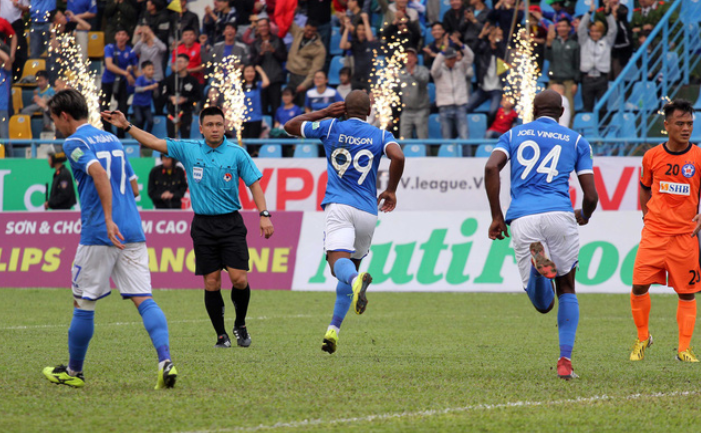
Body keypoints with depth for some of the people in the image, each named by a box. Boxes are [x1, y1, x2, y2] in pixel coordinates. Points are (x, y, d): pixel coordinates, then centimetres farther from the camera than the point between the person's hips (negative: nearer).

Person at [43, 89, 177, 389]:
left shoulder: (75, 143, -5)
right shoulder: (111, 140, 19)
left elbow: (99, 173, -23)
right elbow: (133, 186, 25)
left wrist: (108, 220, -27)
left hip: (98, 233, -6)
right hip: (133, 233, 6)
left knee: (83, 303, 8)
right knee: (143, 299, -1)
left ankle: (74, 372, 19)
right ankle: (165, 361, -20)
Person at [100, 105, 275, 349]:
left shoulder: (237, 153, 0)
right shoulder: (188, 150, 4)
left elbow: (254, 183, 1)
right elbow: (154, 142, 6)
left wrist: (264, 214, -9)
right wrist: (126, 126, 2)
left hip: (230, 223, -1)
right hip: (203, 225, 1)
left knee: (239, 279, -10)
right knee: (211, 283, -1)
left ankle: (240, 325, 15)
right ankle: (221, 335, 12)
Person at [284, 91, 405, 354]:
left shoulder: (331, 127, 9)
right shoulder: (380, 135, 9)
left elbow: (290, 126, 20)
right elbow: (398, 157, -11)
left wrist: (324, 113, 27)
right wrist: (390, 191, 3)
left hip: (339, 206, -2)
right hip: (368, 211, 2)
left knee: (339, 260, -20)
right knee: (350, 269, 16)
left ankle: (357, 280, -57)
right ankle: (333, 330, 7)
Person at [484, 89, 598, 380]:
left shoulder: (514, 135, 20)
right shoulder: (576, 141, 17)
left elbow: (491, 167, 0)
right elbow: (591, 196, 11)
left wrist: (496, 216, 5)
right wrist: (585, 215, 35)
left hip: (521, 218, 1)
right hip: (559, 214, -1)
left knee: (543, 304, 4)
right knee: (566, 289, 18)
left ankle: (537, 259, -29)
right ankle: (565, 360, 2)